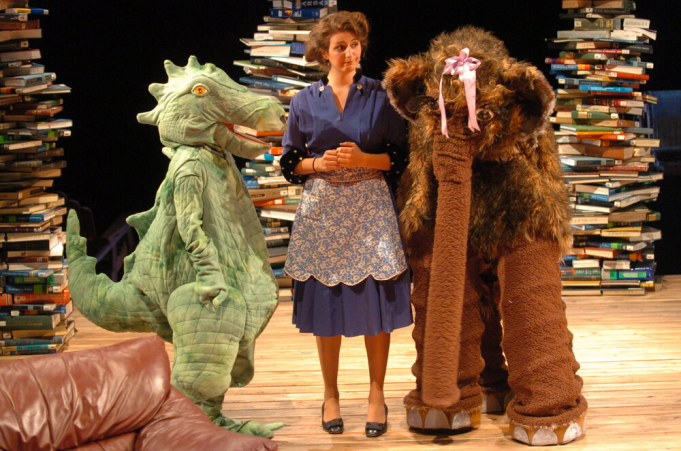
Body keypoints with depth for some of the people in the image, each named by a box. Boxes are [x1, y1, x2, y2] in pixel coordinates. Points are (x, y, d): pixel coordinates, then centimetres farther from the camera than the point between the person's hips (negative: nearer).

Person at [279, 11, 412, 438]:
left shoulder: (381, 96, 3)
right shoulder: (305, 101, 7)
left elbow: (401, 157, 3)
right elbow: (291, 162, 9)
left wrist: (363, 159, -13)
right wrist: (320, 164, -10)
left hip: (371, 207, -1)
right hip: (323, 209, 1)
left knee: (375, 300, -2)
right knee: (326, 303, 3)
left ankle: (377, 395, 11)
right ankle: (331, 395, 17)